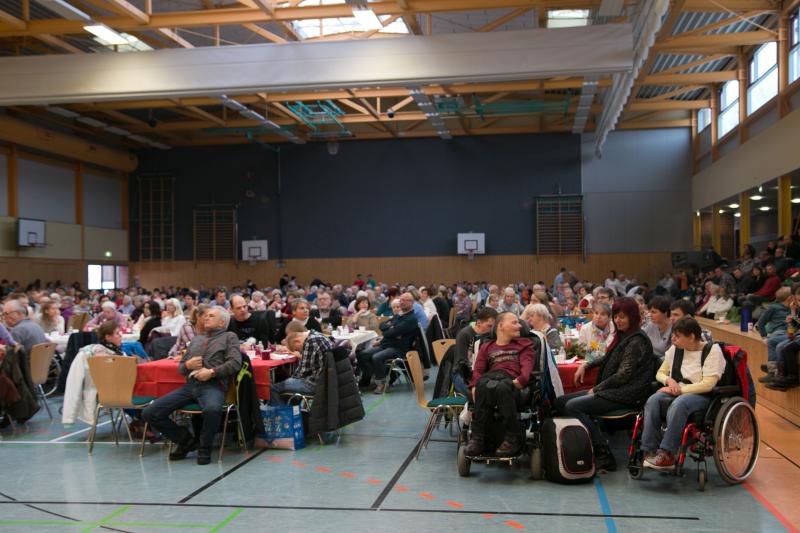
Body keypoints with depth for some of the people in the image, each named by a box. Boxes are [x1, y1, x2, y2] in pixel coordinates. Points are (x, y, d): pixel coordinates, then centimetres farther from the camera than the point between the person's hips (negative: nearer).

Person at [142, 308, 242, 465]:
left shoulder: (229, 337, 14)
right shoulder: (196, 340, 30)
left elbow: (235, 363, -2)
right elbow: (180, 367, 29)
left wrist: (212, 372, -13)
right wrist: (187, 365, 5)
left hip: (213, 385, -6)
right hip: (190, 385, 6)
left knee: (212, 409, -41)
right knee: (149, 413, -9)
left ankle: (204, 447, -12)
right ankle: (186, 440, 8)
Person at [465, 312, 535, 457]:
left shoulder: (524, 344, 28)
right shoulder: (487, 347, 32)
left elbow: (527, 365, 8)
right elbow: (478, 369, 16)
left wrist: (521, 380, -16)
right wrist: (475, 385, -7)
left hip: (512, 381, -1)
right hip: (489, 377, 1)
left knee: (502, 387, -40)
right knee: (484, 386, -38)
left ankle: (512, 438, -33)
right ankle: (478, 437, -33)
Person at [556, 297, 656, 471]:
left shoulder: (637, 341, -12)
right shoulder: (622, 336, 17)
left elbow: (624, 374, -18)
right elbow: (608, 359, 32)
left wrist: (596, 389, -12)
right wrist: (586, 365, 16)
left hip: (626, 395, -10)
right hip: (613, 390, 10)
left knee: (573, 406, -25)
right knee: (561, 402, 2)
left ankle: (604, 456, -22)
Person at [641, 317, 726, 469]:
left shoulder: (712, 351, -7)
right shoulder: (675, 349, 12)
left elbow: (708, 384, -15)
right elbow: (660, 373, 18)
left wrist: (679, 390, -17)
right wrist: (669, 380, -6)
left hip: (701, 395, -6)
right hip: (676, 391, 6)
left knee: (678, 404, -38)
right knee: (653, 400, -26)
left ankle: (667, 454, -34)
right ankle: (650, 451, -28)